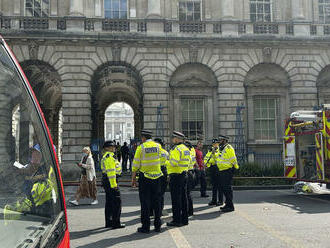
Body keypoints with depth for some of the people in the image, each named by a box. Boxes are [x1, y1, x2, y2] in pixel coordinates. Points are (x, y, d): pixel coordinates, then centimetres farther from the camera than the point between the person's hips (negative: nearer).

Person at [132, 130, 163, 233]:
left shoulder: (141, 148, -7)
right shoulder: (158, 146, 2)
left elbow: (136, 164, -7)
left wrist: (133, 178, 1)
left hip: (145, 177, -3)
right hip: (157, 176, 3)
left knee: (145, 202, 2)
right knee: (156, 201, 11)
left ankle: (146, 226, 4)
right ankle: (157, 225, 15)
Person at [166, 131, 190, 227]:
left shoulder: (176, 149, -16)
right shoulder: (186, 148, 14)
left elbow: (173, 163, -23)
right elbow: (188, 161, 17)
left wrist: (165, 162, -6)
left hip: (176, 176, -9)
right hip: (184, 174, 9)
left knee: (176, 199, -4)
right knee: (183, 197, 13)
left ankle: (177, 220, 0)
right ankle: (184, 219, 20)